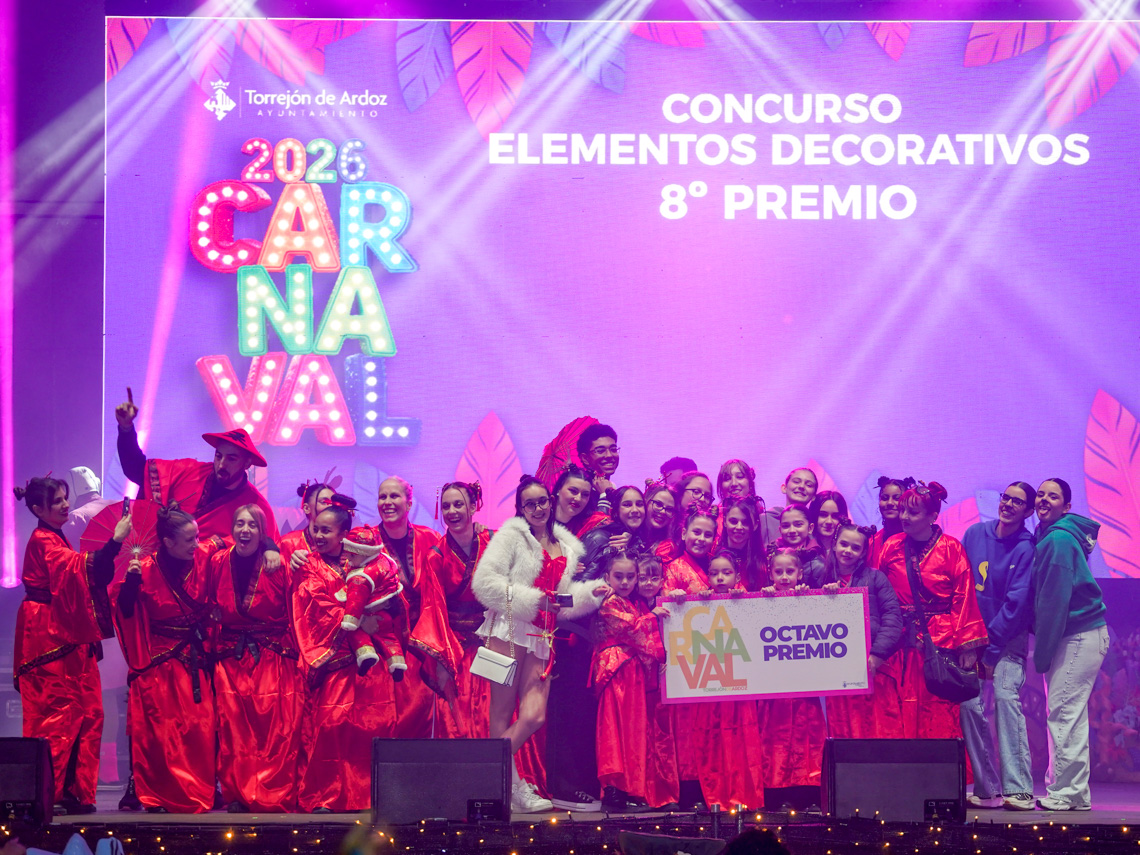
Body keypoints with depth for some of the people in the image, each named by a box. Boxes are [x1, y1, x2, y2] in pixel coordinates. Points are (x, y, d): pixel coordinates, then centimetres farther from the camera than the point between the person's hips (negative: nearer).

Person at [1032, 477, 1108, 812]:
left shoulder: (1058, 540, -16)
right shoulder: (1048, 538, 16)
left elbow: (1054, 601, -18)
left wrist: (1043, 652, -15)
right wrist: (1043, 649, 14)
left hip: (1080, 636, -10)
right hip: (1074, 636, 10)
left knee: (1064, 712, -11)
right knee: (1067, 714, 12)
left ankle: (1066, 794, -9)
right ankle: (1068, 791, 16)